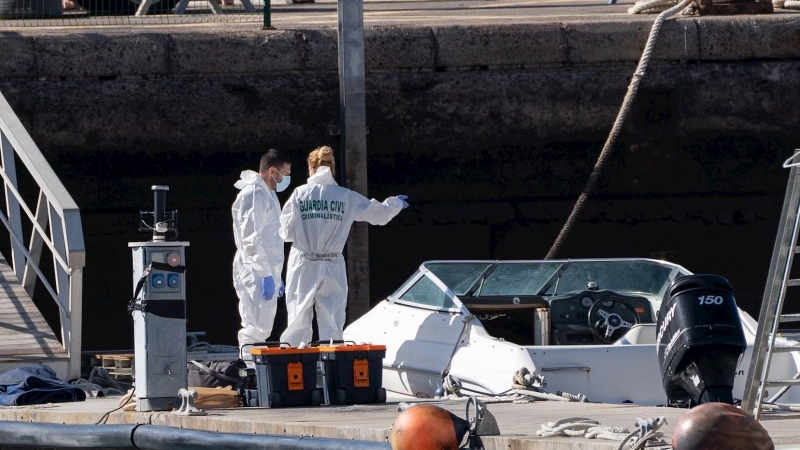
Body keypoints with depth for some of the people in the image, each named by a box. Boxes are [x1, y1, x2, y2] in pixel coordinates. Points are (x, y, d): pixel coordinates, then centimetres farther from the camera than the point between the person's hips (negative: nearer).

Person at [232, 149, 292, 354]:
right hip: (255, 273, -10)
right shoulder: (253, 195, -13)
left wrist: (275, 275, 24)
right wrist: (266, 274, -22)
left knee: (261, 329, 10)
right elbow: (251, 239, -20)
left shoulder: (267, 194, 20)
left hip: (266, 271, 10)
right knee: (256, 328, -14)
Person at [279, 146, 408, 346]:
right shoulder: (347, 197, 0)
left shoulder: (300, 194, -4)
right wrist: (395, 204, 32)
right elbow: (380, 214, 11)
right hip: (333, 268, 1)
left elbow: (287, 232, -4)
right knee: (332, 326, 5)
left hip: (303, 265, -1)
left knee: (298, 323, 3)